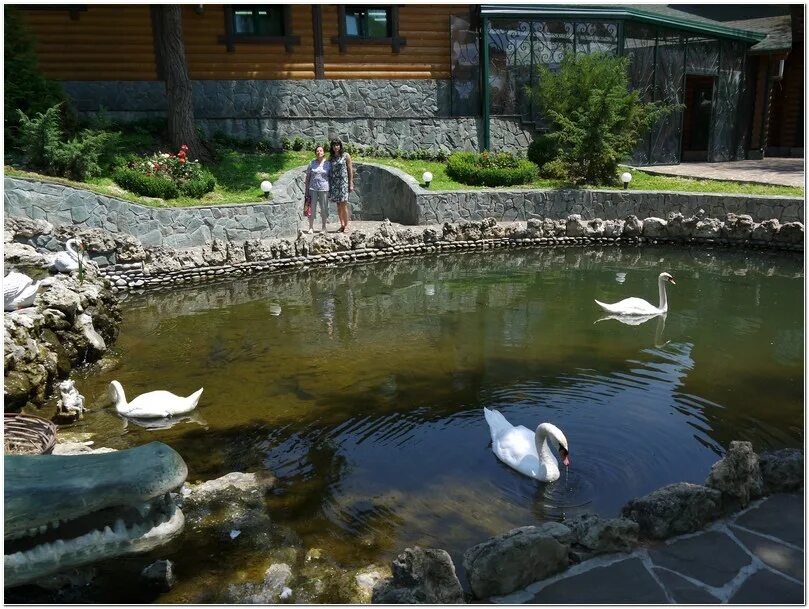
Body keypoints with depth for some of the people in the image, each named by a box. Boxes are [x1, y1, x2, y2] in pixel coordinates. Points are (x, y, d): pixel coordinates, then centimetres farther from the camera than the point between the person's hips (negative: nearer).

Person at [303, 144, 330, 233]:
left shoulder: (327, 163, 4)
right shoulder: (312, 163, 6)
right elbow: (307, 177, 8)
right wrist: (306, 190, 4)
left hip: (324, 189, -1)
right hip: (313, 189, 1)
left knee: (324, 208, 5)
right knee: (312, 208, 1)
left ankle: (324, 227, 17)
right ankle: (311, 227, 9)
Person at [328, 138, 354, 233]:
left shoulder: (346, 155, 2)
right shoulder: (330, 158, 12)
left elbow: (350, 170, 1)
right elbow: (328, 171, 14)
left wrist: (351, 183, -5)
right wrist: (327, 184, 7)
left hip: (343, 181, -4)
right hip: (334, 182, 4)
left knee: (343, 204, -7)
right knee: (338, 205, 4)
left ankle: (346, 225, -2)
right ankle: (342, 224, 9)